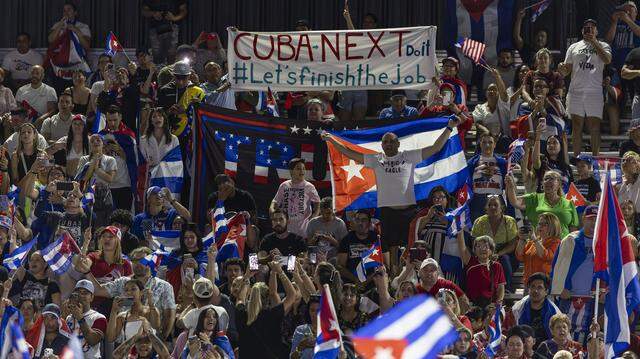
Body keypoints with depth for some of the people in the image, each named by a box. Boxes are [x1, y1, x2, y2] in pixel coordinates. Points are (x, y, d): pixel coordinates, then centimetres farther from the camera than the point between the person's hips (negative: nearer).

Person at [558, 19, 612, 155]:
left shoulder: (602, 46, 9)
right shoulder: (574, 47, 16)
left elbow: (607, 60, -12)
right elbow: (567, 70, 15)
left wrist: (594, 42, -13)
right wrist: (562, 69, -9)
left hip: (595, 92, -2)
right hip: (576, 91, 2)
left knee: (594, 127, -4)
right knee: (577, 127, 2)